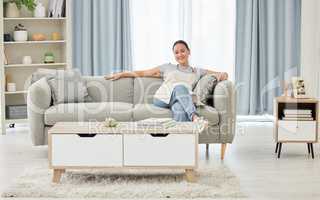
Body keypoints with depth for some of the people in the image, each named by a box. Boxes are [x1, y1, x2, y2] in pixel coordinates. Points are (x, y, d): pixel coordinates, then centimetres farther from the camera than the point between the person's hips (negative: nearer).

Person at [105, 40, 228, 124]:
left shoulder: (197, 72, 27)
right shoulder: (168, 68, 28)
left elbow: (222, 74, 22)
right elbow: (142, 73, 29)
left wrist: (222, 75, -3)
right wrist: (121, 74, 25)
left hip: (181, 102, 1)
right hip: (162, 99, 0)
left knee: (179, 108, -42)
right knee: (180, 87, -38)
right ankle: (194, 116, -59)